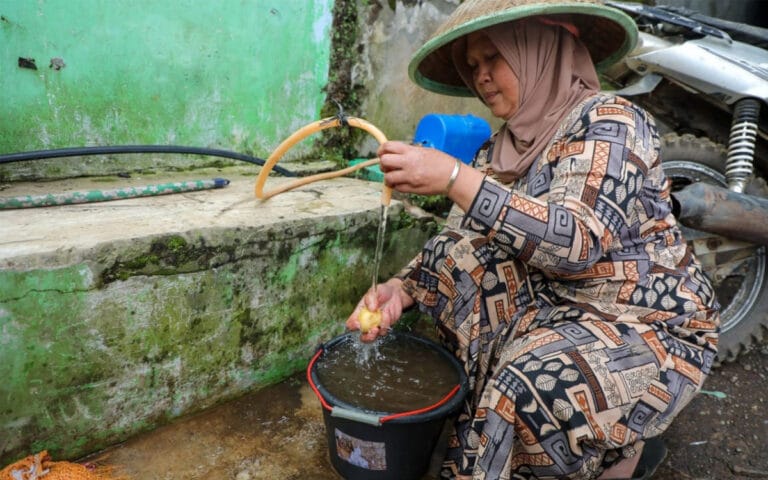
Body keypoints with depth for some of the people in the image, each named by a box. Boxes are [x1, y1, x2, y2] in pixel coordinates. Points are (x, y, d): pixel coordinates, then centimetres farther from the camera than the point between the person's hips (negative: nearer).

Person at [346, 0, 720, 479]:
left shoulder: (609, 120, -17)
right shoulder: (502, 148, 3)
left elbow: (578, 241, -33)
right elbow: (457, 242, -3)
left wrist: (455, 178, -36)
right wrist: (402, 290, -21)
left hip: (651, 328, -6)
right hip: (561, 310, 6)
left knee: (531, 386, -31)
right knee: (460, 255, -13)